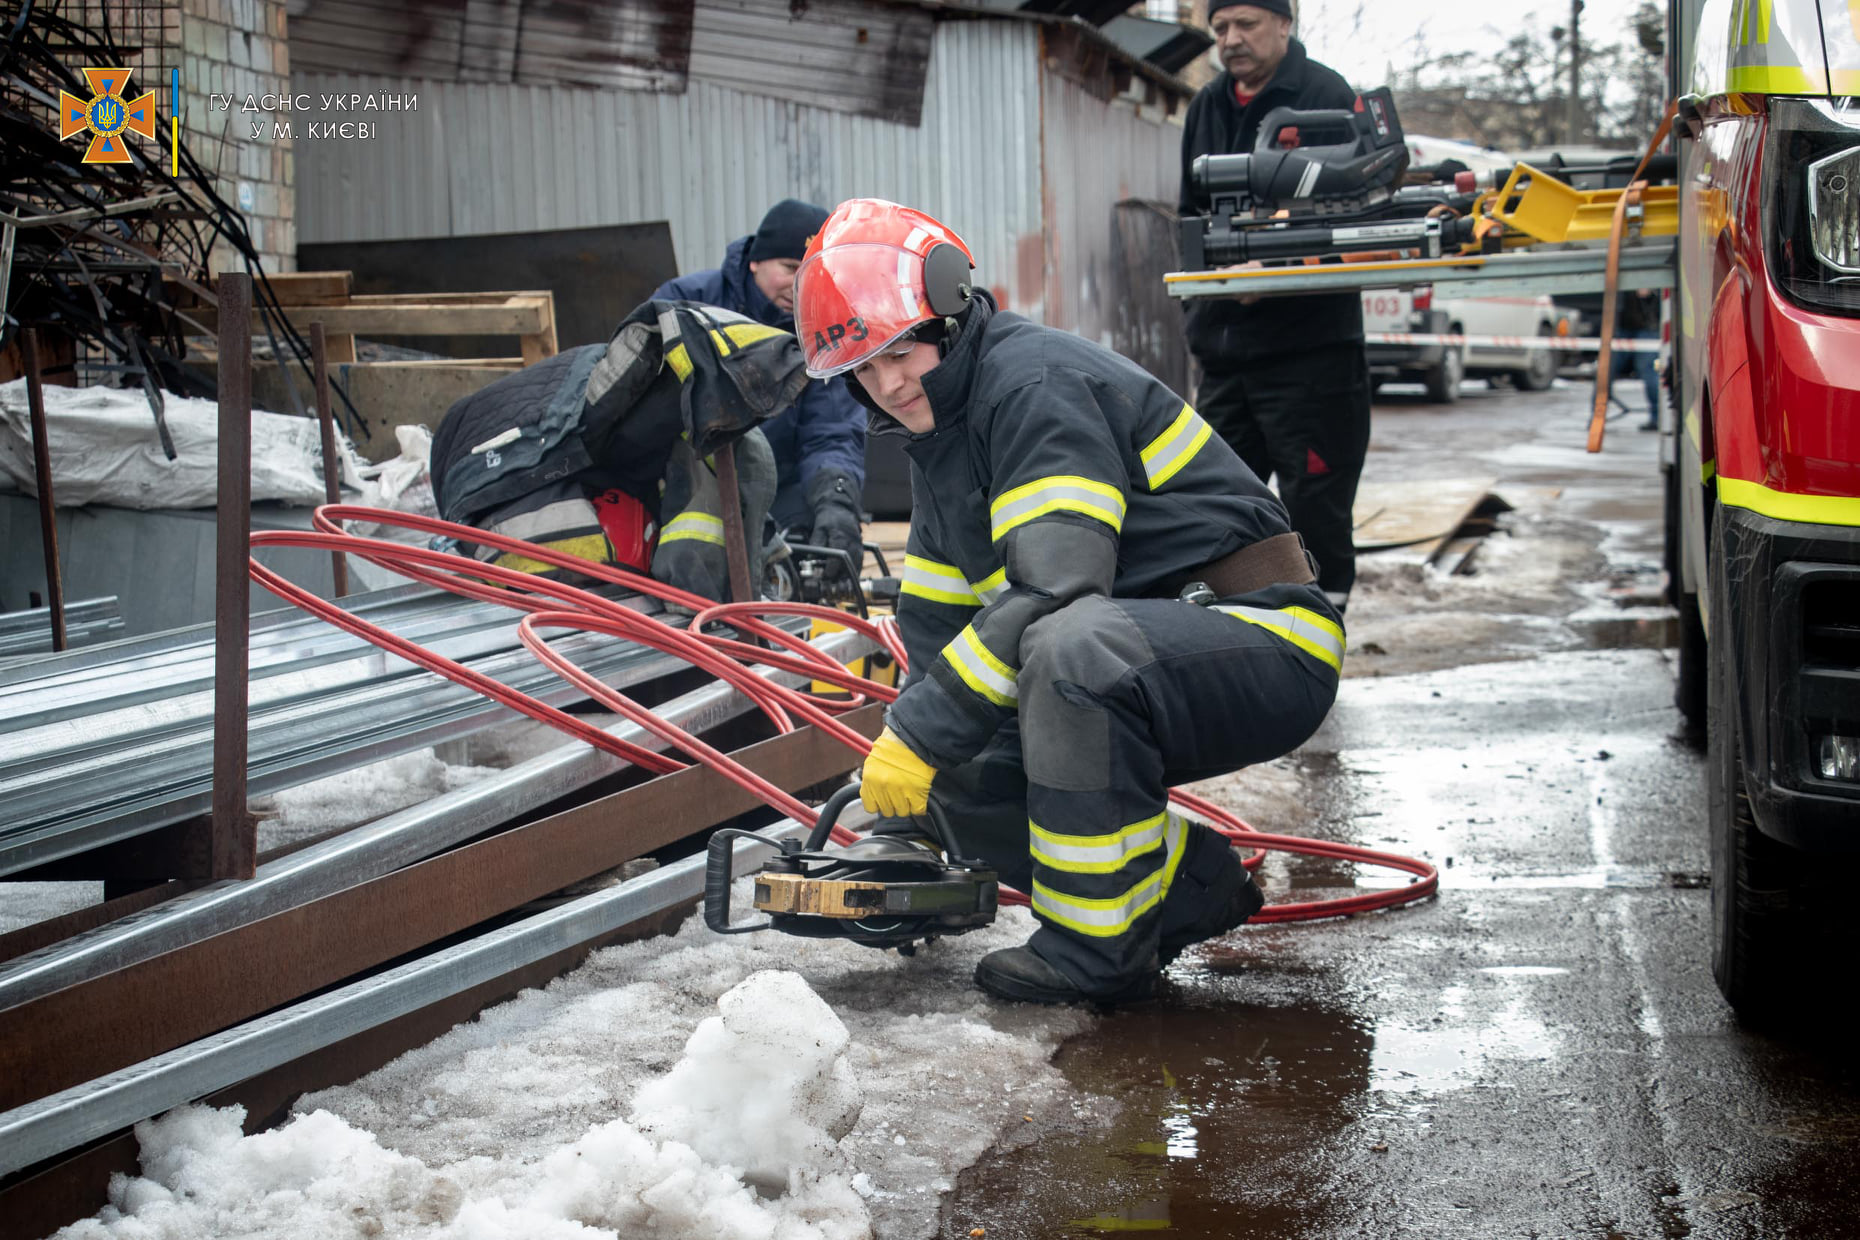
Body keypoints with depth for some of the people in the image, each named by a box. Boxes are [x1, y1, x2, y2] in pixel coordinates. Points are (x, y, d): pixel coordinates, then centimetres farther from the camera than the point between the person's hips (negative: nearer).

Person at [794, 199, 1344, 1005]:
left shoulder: (1038, 383, -18)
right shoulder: (941, 431, 14)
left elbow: (1052, 588, -29)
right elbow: (935, 625, 18)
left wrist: (920, 731, -26)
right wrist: (902, 815, 14)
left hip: (1270, 645, -10)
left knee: (1069, 645, -38)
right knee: (961, 774, -1)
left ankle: (1095, 948, -23)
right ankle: (1189, 886, 7)